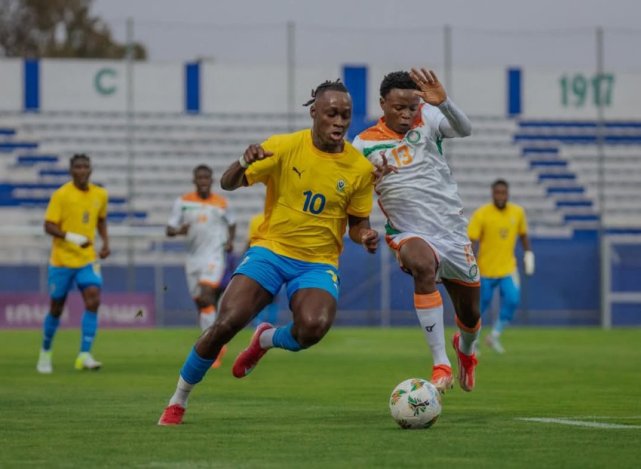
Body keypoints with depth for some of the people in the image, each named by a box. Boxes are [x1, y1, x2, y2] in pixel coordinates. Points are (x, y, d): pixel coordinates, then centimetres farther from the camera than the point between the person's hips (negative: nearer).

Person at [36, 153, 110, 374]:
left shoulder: (100, 194, 4)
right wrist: (72, 237, -28)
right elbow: (49, 226, -13)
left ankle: (84, 355, -16)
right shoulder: (61, 195, -11)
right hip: (62, 259, -3)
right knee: (56, 308, 7)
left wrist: (105, 243, 6)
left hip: (88, 259, 3)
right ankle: (45, 353, 28)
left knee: (93, 301, -17)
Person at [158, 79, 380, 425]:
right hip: (270, 251, -1)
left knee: (314, 327, -31)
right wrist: (244, 162, -28)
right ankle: (178, 401, 2)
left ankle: (267, 339, 7)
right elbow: (228, 184, -6)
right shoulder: (284, 147, -5)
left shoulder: (360, 168, -1)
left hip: (318, 264, 1)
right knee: (226, 323, -20)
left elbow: (357, 222, 12)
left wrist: (365, 236, -12)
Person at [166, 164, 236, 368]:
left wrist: (230, 240, 4)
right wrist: (179, 231, -20)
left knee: (206, 297, -22)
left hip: (214, 257, -3)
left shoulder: (221, 203, 4)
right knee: (200, 303, 6)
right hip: (193, 257, 3)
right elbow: (169, 230, 3)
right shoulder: (183, 202, 4)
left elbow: (231, 223, 22)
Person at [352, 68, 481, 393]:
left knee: (470, 315, 14)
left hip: (452, 229, 3)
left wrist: (443, 103, -40)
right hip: (410, 234, -3)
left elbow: (464, 130, -21)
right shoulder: (364, 144, -2)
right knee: (424, 266, -39)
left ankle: (466, 349, 54)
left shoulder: (427, 118, -3)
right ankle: (441, 364, -38)